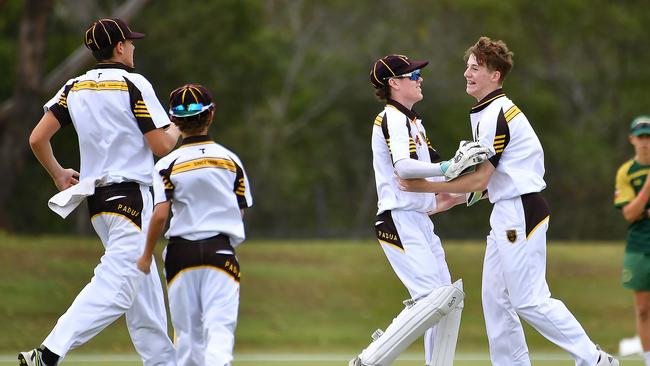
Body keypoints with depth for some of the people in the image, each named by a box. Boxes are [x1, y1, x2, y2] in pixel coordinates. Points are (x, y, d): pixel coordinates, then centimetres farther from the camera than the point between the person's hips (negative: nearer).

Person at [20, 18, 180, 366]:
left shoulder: (75, 88, 8)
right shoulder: (133, 84, -9)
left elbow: (37, 138, 3)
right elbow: (161, 145, -10)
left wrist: (58, 174, 19)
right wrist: (176, 130, 12)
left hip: (95, 198, 8)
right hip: (131, 196, -8)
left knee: (142, 281, 17)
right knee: (116, 284, -13)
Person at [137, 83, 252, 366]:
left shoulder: (168, 165, -2)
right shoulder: (230, 160, 4)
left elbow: (160, 214, -11)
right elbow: (240, 211, 7)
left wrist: (147, 255, 0)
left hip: (181, 251, 0)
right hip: (221, 249, 0)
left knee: (188, 331, 11)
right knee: (220, 325, -8)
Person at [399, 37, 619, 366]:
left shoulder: (495, 116, -15)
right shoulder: (492, 112, 16)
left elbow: (480, 180, -16)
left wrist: (426, 187, -12)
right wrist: (452, 199, 18)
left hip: (520, 213, -10)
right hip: (506, 214, 10)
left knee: (529, 300, -9)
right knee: (495, 298, 9)